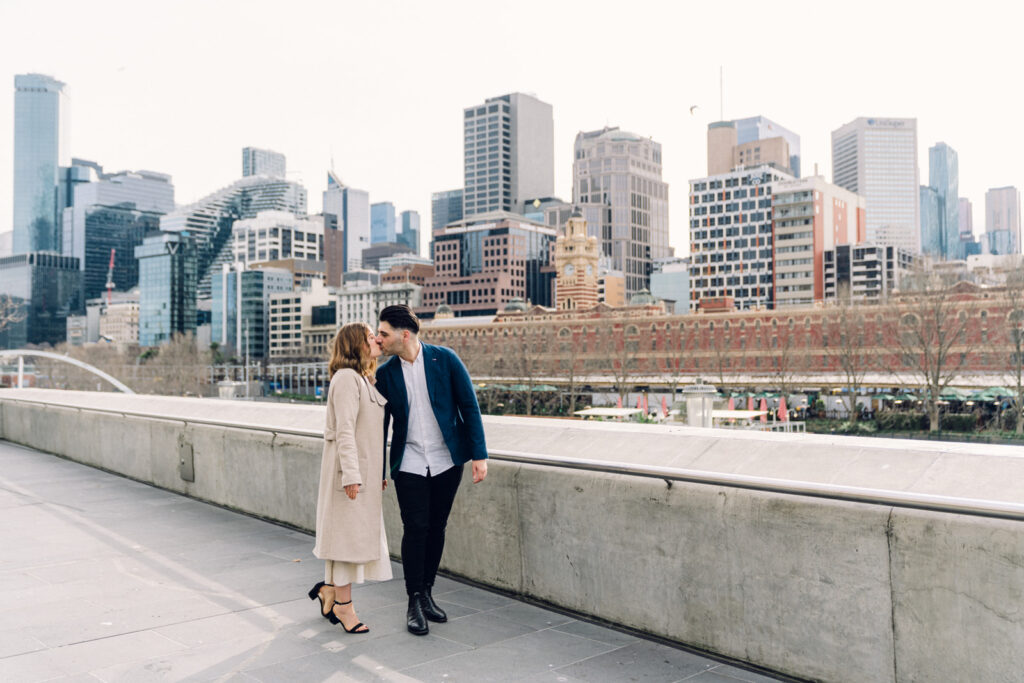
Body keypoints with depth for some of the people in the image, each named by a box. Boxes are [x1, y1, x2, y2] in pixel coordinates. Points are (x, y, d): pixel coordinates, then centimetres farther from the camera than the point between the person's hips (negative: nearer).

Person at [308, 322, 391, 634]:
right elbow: (344, 430, -20)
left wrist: (380, 472, 19)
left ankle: (328, 588, 28)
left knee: (362, 533, 13)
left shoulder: (366, 380, 17)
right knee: (348, 532, -1)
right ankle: (343, 605, 10)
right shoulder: (346, 378, -13)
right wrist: (351, 474, -23)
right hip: (348, 469, -9)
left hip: (366, 470, 9)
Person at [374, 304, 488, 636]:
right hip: (409, 465, 0)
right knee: (415, 529, -4)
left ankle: (427, 593, 25)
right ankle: (415, 602, 9)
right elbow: (381, 423, 7)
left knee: (436, 528, 9)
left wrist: (479, 454, -7)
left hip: (447, 461, 0)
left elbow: (469, 407, -3)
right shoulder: (385, 373, -1)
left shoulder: (445, 360, -6)